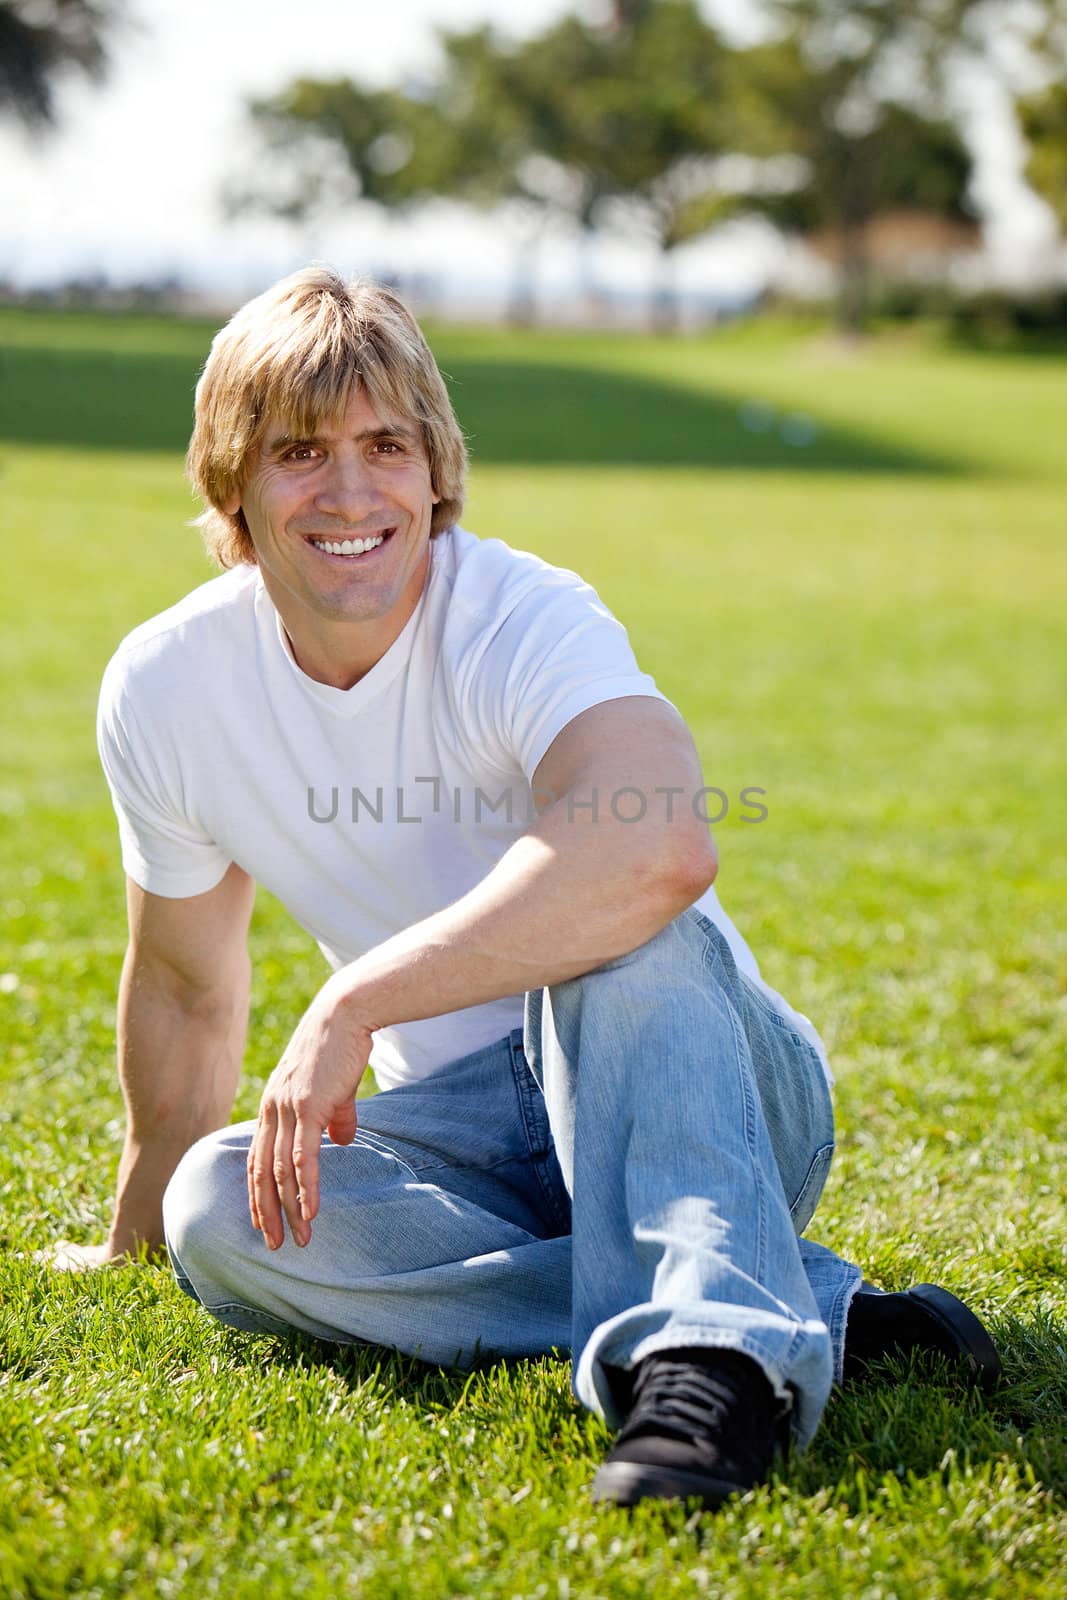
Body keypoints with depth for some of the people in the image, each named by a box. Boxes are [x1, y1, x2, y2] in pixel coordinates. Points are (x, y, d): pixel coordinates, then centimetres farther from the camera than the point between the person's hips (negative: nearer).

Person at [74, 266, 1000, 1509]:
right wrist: (131, 1243, 23)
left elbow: (663, 847, -45)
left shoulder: (523, 623, -21)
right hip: (470, 1126, 5)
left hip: (690, 1091, -5)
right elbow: (191, 990, 12)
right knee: (218, 1212, -26)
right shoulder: (162, 692, -4)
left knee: (613, 919, -35)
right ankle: (814, 1309, -31)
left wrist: (351, 1005, -40)